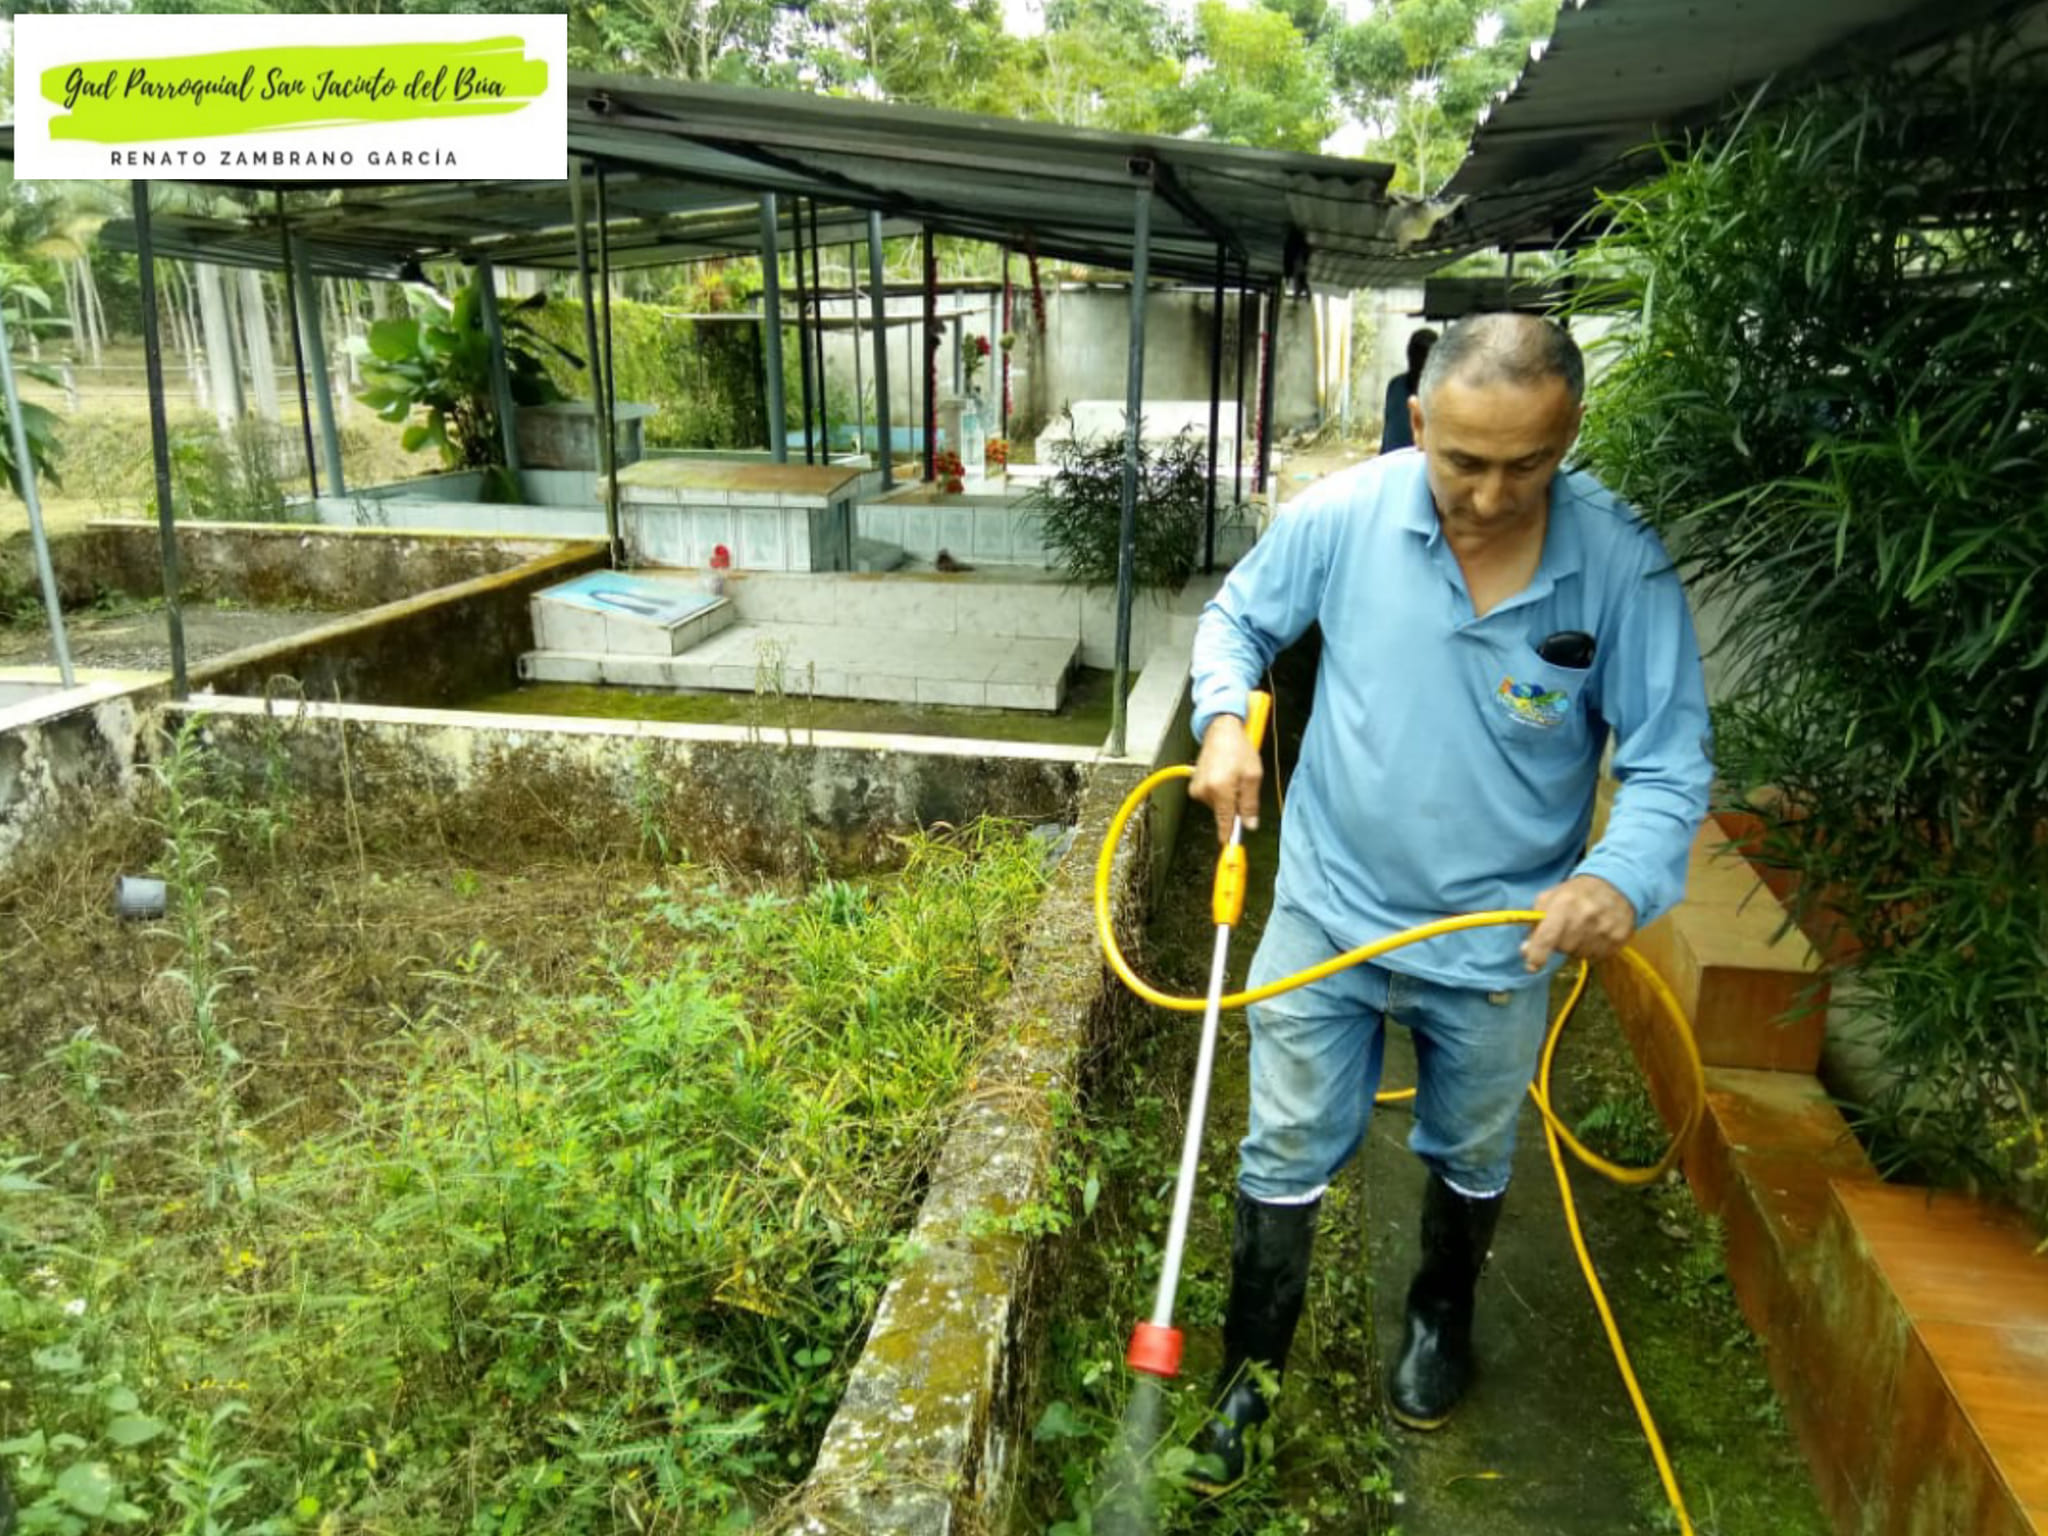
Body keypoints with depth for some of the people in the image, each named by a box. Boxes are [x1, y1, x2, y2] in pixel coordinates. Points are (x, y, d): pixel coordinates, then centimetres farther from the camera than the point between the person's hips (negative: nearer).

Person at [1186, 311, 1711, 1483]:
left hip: (1502, 946, 1)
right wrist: (1225, 717, -19)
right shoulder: (1342, 515, -16)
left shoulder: (1626, 569, -18)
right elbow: (1238, 617, 1)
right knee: (1287, 1159, 11)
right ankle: (1250, 1373, 34)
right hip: (1327, 913, 0)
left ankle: (1443, 1320, 55)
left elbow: (1672, 760, -11)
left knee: (1472, 1161, 25)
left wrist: (1624, 874, -31)